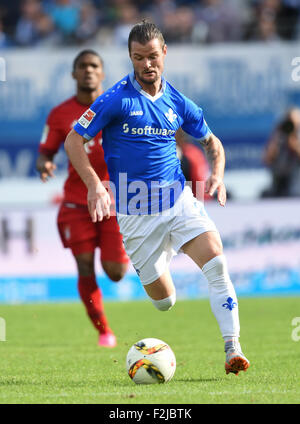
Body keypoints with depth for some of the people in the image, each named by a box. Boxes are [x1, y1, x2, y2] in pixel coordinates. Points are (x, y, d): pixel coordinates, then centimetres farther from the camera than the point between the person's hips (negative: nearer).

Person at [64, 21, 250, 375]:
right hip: (135, 211, -3)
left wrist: (216, 174, -1)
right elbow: (73, 141, -6)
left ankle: (232, 349, -20)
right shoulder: (116, 100, -7)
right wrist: (94, 185, -19)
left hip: (178, 200, 3)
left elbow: (211, 142, 20)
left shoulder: (177, 103, 5)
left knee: (215, 260, -22)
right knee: (164, 300, 3)